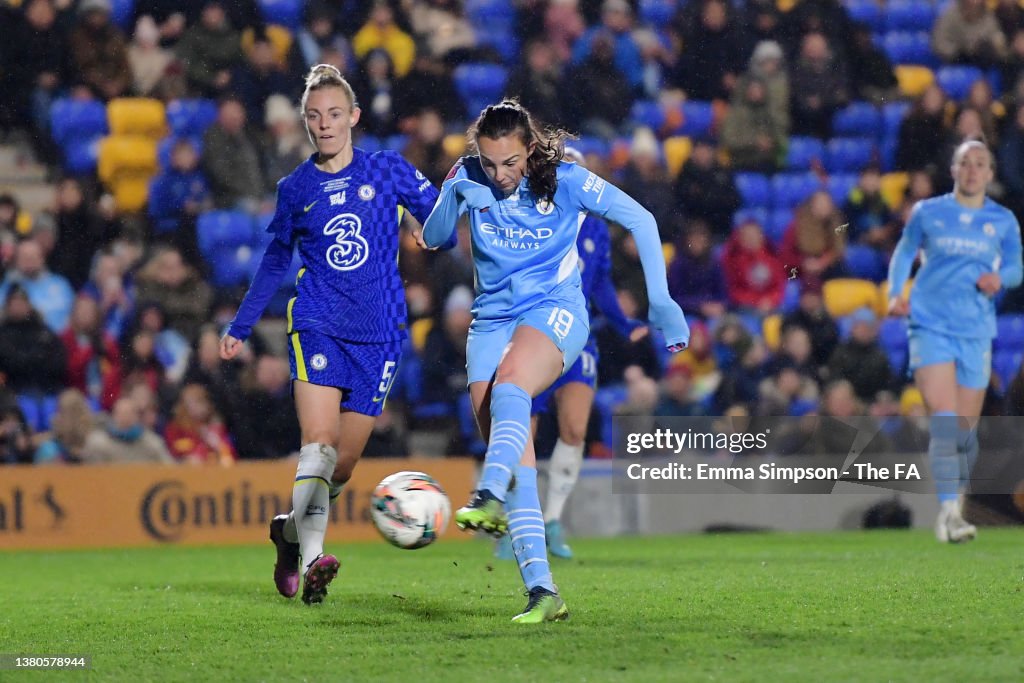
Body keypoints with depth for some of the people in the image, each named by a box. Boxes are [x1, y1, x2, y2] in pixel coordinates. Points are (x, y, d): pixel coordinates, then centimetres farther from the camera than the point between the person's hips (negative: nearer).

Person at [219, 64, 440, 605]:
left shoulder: (388, 170, 4)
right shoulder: (295, 188, 8)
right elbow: (275, 261, 21)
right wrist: (239, 328, 24)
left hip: (378, 334, 0)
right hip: (317, 325, 0)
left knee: (343, 464, 2)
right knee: (319, 442, -20)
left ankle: (291, 531, 28)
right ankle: (312, 560, -27)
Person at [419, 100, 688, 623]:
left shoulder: (566, 181, -6)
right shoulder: (468, 177, 2)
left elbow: (640, 221, 0)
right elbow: (432, 240, 1)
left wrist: (660, 300, -4)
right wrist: (455, 198, -19)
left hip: (555, 310, -3)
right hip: (491, 318, 3)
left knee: (509, 385, -37)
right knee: (513, 453, -10)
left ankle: (489, 498, -59)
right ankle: (542, 591, -13)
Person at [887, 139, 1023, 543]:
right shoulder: (927, 212, 5)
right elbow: (904, 252, 16)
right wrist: (895, 293, -1)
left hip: (976, 332, 2)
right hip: (931, 325, -2)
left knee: (966, 428, 5)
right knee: (944, 419, -17)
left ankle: (956, 501, 25)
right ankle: (948, 510, -21)